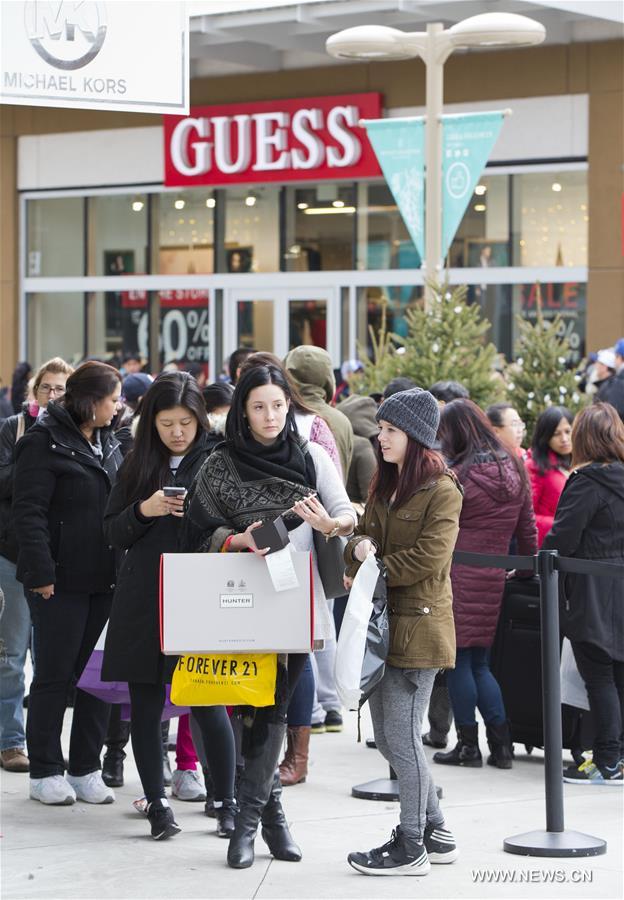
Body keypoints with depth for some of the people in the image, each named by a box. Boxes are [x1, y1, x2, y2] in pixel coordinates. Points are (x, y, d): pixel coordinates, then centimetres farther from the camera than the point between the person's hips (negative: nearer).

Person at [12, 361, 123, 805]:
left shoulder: (108, 442, 14)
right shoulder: (45, 442, -9)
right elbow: (29, 513, -13)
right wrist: (41, 573, -18)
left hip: (104, 580, 7)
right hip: (61, 582, -7)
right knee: (54, 676, 1)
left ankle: (86, 769, 15)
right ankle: (45, 772, 10)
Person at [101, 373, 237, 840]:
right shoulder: (138, 464, 9)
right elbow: (113, 531, 9)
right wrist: (144, 510, -9)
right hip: (143, 603, 3)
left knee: (208, 704, -2)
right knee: (146, 705, 5)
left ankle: (227, 802, 10)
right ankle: (157, 804, 14)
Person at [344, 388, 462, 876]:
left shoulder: (442, 491, -10)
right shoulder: (384, 484, 16)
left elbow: (428, 558, -17)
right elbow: (365, 535, 14)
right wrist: (360, 546, -9)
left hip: (418, 625, -9)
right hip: (382, 622, 9)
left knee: (402, 736, -6)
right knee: (388, 735, 11)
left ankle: (412, 846, 4)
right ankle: (435, 832, 23)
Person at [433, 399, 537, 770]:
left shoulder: (458, 476, -12)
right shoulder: (515, 471, 8)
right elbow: (527, 528, 14)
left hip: (459, 575, -6)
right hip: (494, 577, 6)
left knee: (459, 660, 2)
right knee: (480, 662, 14)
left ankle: (468, 745, 5)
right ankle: (501, 743, 9)